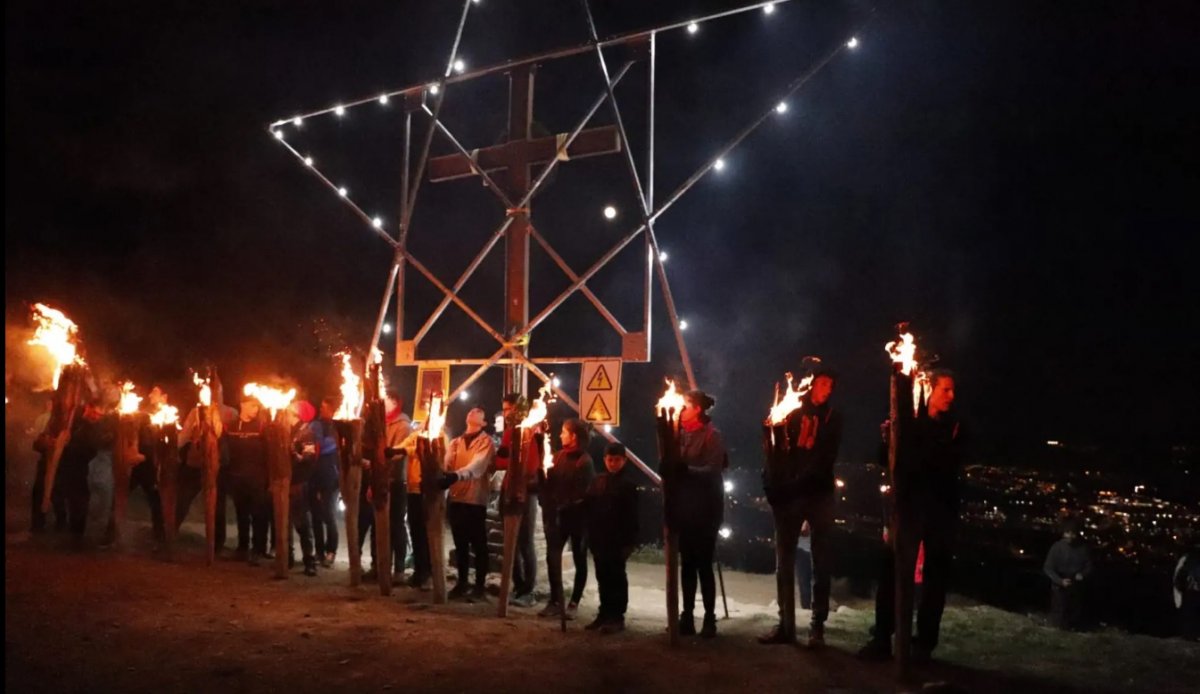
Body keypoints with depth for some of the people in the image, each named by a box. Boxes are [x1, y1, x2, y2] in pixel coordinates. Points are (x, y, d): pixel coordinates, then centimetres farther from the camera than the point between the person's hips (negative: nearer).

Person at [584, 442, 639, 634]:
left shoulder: (627, 484, -5)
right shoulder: (597, 482, 10)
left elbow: (631, 516, -9)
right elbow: (588, 508, 10)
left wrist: (629, 542, -14)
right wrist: (591, 537, 4)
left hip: (618, 540, -5)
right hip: (599, 539, 5)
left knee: (616, 578, -1)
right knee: (603, 577, 11)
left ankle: (617, 617, 2)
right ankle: (605, 613, 19)